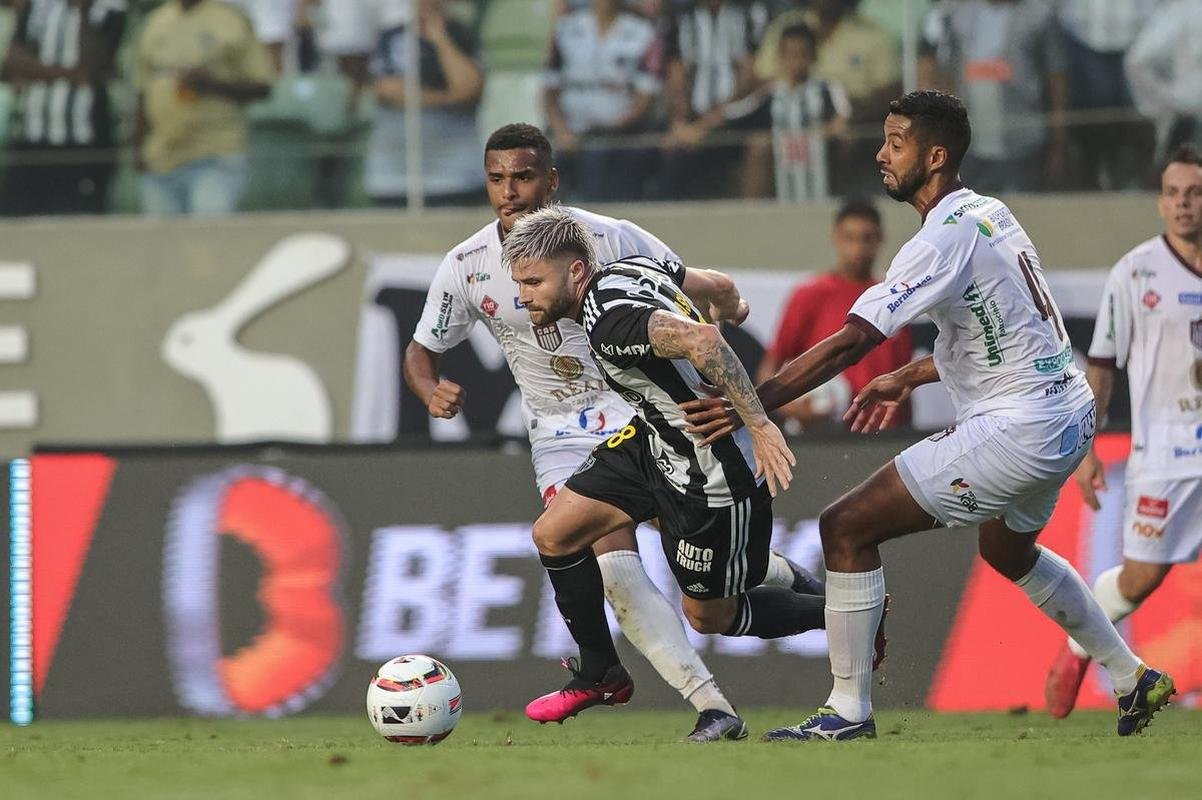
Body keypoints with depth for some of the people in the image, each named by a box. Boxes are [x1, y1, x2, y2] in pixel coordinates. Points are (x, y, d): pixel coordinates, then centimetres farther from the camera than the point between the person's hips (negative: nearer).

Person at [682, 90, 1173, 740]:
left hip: (1016, 430, -10)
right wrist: (909, 378, 22)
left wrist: (750, 403, -26)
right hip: (1070, 412, 10)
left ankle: (849, 710, -5)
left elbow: (850, 343, -25)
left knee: (846, 528, -8)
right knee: (1008, 551, 36)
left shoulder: (944, 240, -19)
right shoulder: (991, 215, 9)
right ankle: (1133, 679, 42)